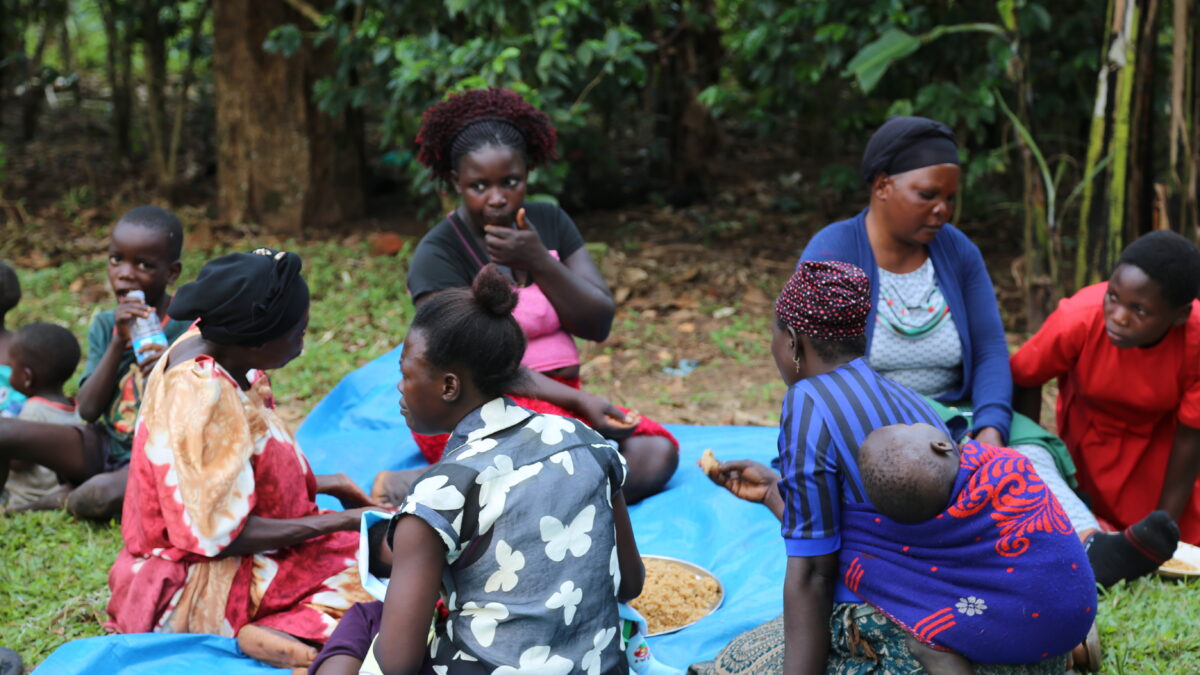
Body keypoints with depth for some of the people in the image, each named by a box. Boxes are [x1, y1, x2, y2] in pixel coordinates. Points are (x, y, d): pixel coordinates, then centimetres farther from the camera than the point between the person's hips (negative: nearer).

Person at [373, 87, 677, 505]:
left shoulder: (549, 223, 10)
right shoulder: (438, 254, -7)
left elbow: (599, 325, 3)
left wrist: (538, 262, -12)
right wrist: (577, 401, -23)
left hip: (560, 403, 7)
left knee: (657, 453, -20)